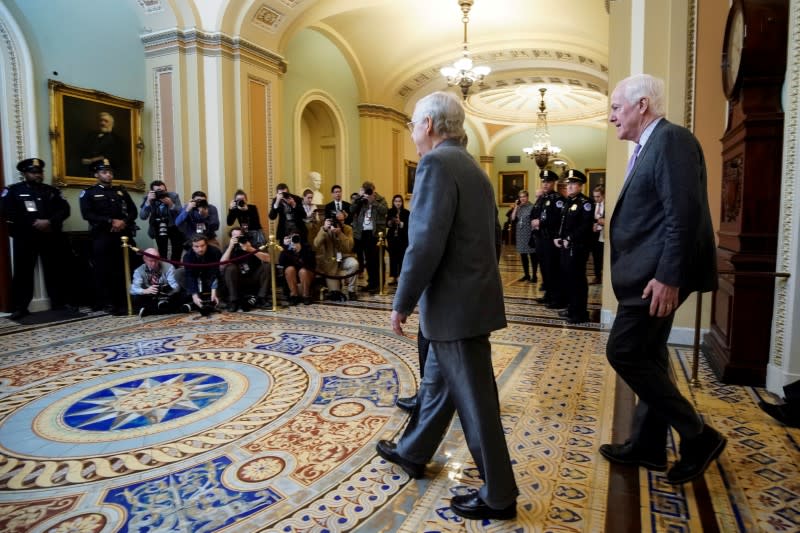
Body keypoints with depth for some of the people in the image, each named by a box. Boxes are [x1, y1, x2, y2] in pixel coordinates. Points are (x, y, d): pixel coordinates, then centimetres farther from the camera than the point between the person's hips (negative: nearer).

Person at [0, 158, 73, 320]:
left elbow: (65, 209, 4)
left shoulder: (51, 191, 14)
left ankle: (60, 302, 14)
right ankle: (20, 307, 6)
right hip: (24, 238, -2)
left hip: (51, 237, 2)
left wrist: (50, 222, -14)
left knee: (55, 270, 6)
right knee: (23, 272, 0)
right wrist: (33, 224, -14)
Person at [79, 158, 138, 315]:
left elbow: (133, 211, 12)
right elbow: (87, 214, -7)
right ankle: (107, 303, 5)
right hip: (102, 236, -3)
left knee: (126, 269, 2)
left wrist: (124, 222, -8)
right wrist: (111, 221, -16)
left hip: (124, 234, 3)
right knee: (104, 270, -2)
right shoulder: (88, 193, 7)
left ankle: (124, 302, 9)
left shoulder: (121, 191, 19)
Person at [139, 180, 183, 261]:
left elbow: (181, 214, -22)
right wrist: (148, 201, -35)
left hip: (174, 226, 0)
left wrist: (170, 204, -37)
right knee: (162, 251, -12)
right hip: (158, 228, 0)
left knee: (178, 249, 1)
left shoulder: (174, 196, -16)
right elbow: (143, 217, -24)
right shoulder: (148, 198, -15)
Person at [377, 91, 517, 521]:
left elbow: (425, 245, -24)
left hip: (455, 303, -10)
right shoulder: (473, 168, 14)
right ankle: (412, 452, 42)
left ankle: (499, 495, 20)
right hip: (468, 297, 10)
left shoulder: (436, 164, -16)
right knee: (437, 382, 22)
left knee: (474, 400, 3)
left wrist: (402, 303, -13)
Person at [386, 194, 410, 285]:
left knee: (402, 258, -4)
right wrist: (390, 222, -18)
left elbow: (408, 225, -6)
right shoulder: (390, 212, 4)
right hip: (392, 238, 2)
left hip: (403, 238, -2)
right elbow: (387, 225, 1)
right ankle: (394, 278, 12)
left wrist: (400, 223, -19)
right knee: (393, 257, 4)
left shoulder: (406, 212, -2)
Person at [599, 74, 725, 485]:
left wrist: (668, 277, -24)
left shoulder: (671, 140, -12)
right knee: (647, 358, 14)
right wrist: (659, 276, 18)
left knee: (623, 352, -7)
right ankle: (648, 445, 26)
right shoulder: (649, 147, 18)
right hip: (649, 274, 10)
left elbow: (684, 215, -21)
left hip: (658, 276, -10)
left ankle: (698, 436, 7)